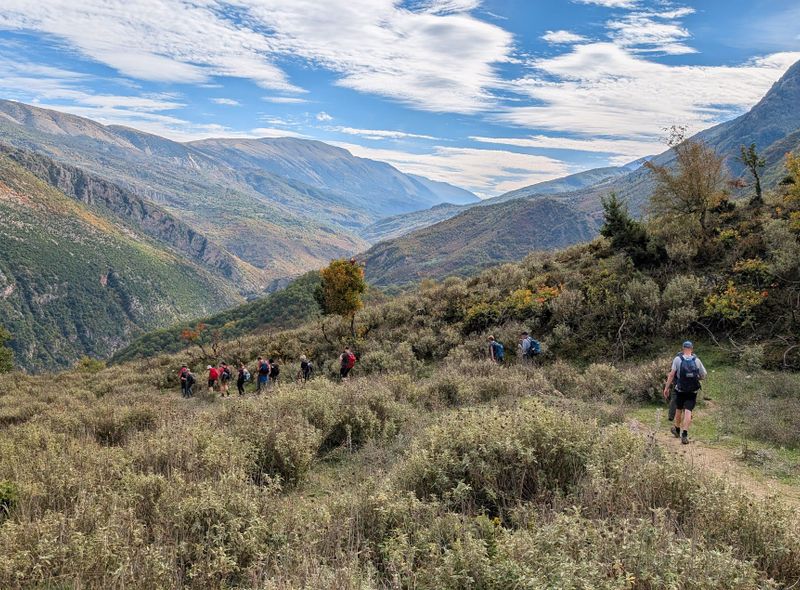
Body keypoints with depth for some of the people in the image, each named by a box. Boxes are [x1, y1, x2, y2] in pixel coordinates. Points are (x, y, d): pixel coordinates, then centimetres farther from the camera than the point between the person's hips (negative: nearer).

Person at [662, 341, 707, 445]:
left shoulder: (677, 359, -9)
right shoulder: (697, 361, -5)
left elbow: (671, 374, -13)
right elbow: (703, 376, 2)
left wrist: (667, 388, -8)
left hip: (680, 390, 0)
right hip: (692, 391, 0)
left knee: (678, 409, 18)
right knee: (688, 411, -2)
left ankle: (676, 430, 37)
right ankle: (684, 434, -14)